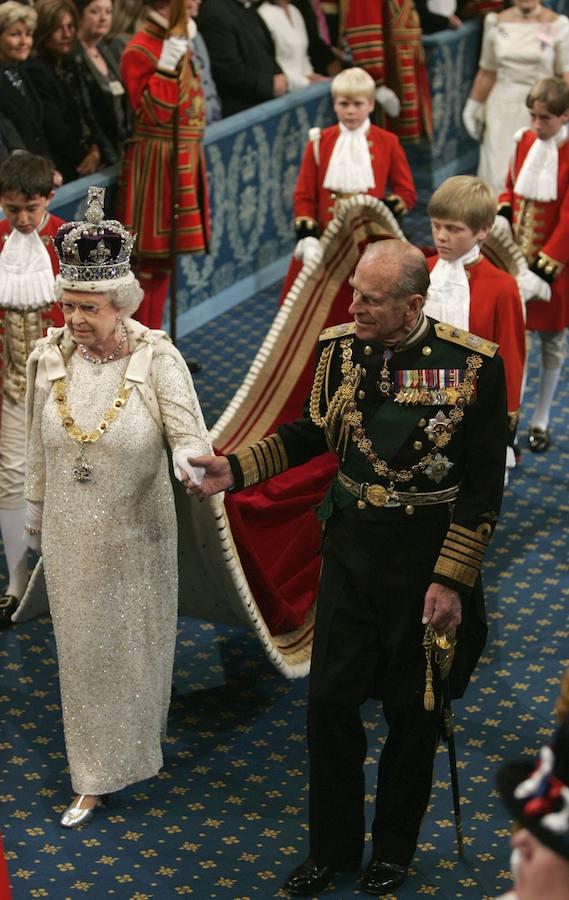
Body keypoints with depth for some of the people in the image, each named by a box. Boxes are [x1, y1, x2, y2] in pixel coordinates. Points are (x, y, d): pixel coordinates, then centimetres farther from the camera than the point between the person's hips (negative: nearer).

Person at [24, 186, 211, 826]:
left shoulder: (156, 358, -18)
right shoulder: (48, 358, -7)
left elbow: (189, 433, -21)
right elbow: (39, 445, 5)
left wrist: (191, 461, -44)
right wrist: (35, 510, 14)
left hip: (136, 534, -2)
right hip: (70, 537, 3)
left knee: (137, 641, 16)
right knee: (83, 648, 13)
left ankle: (138, 744, 38)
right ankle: (95, 777, 30)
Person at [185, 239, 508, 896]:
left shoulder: (473, 365, -17)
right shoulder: (338, 346, -4)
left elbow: (484, 484, -12)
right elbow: (312, 432, 12)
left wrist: (452, 579, -14)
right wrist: (236, 469, 0)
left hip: (426, 558, -3)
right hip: (350, 547, 4)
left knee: (412, 712, 11)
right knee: (331, 700, 8)